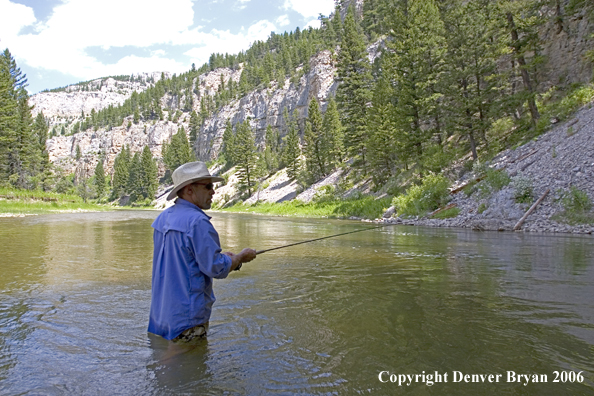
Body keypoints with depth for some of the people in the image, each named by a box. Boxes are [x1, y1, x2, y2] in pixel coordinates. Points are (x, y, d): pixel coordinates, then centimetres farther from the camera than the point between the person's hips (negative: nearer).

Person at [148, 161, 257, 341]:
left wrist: (220, 256, 14)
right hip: (186, 318, -9)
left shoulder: (163, 218, 7)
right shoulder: (197, 222, -22)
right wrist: (241, 257, -3)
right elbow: (217, 269, -22)